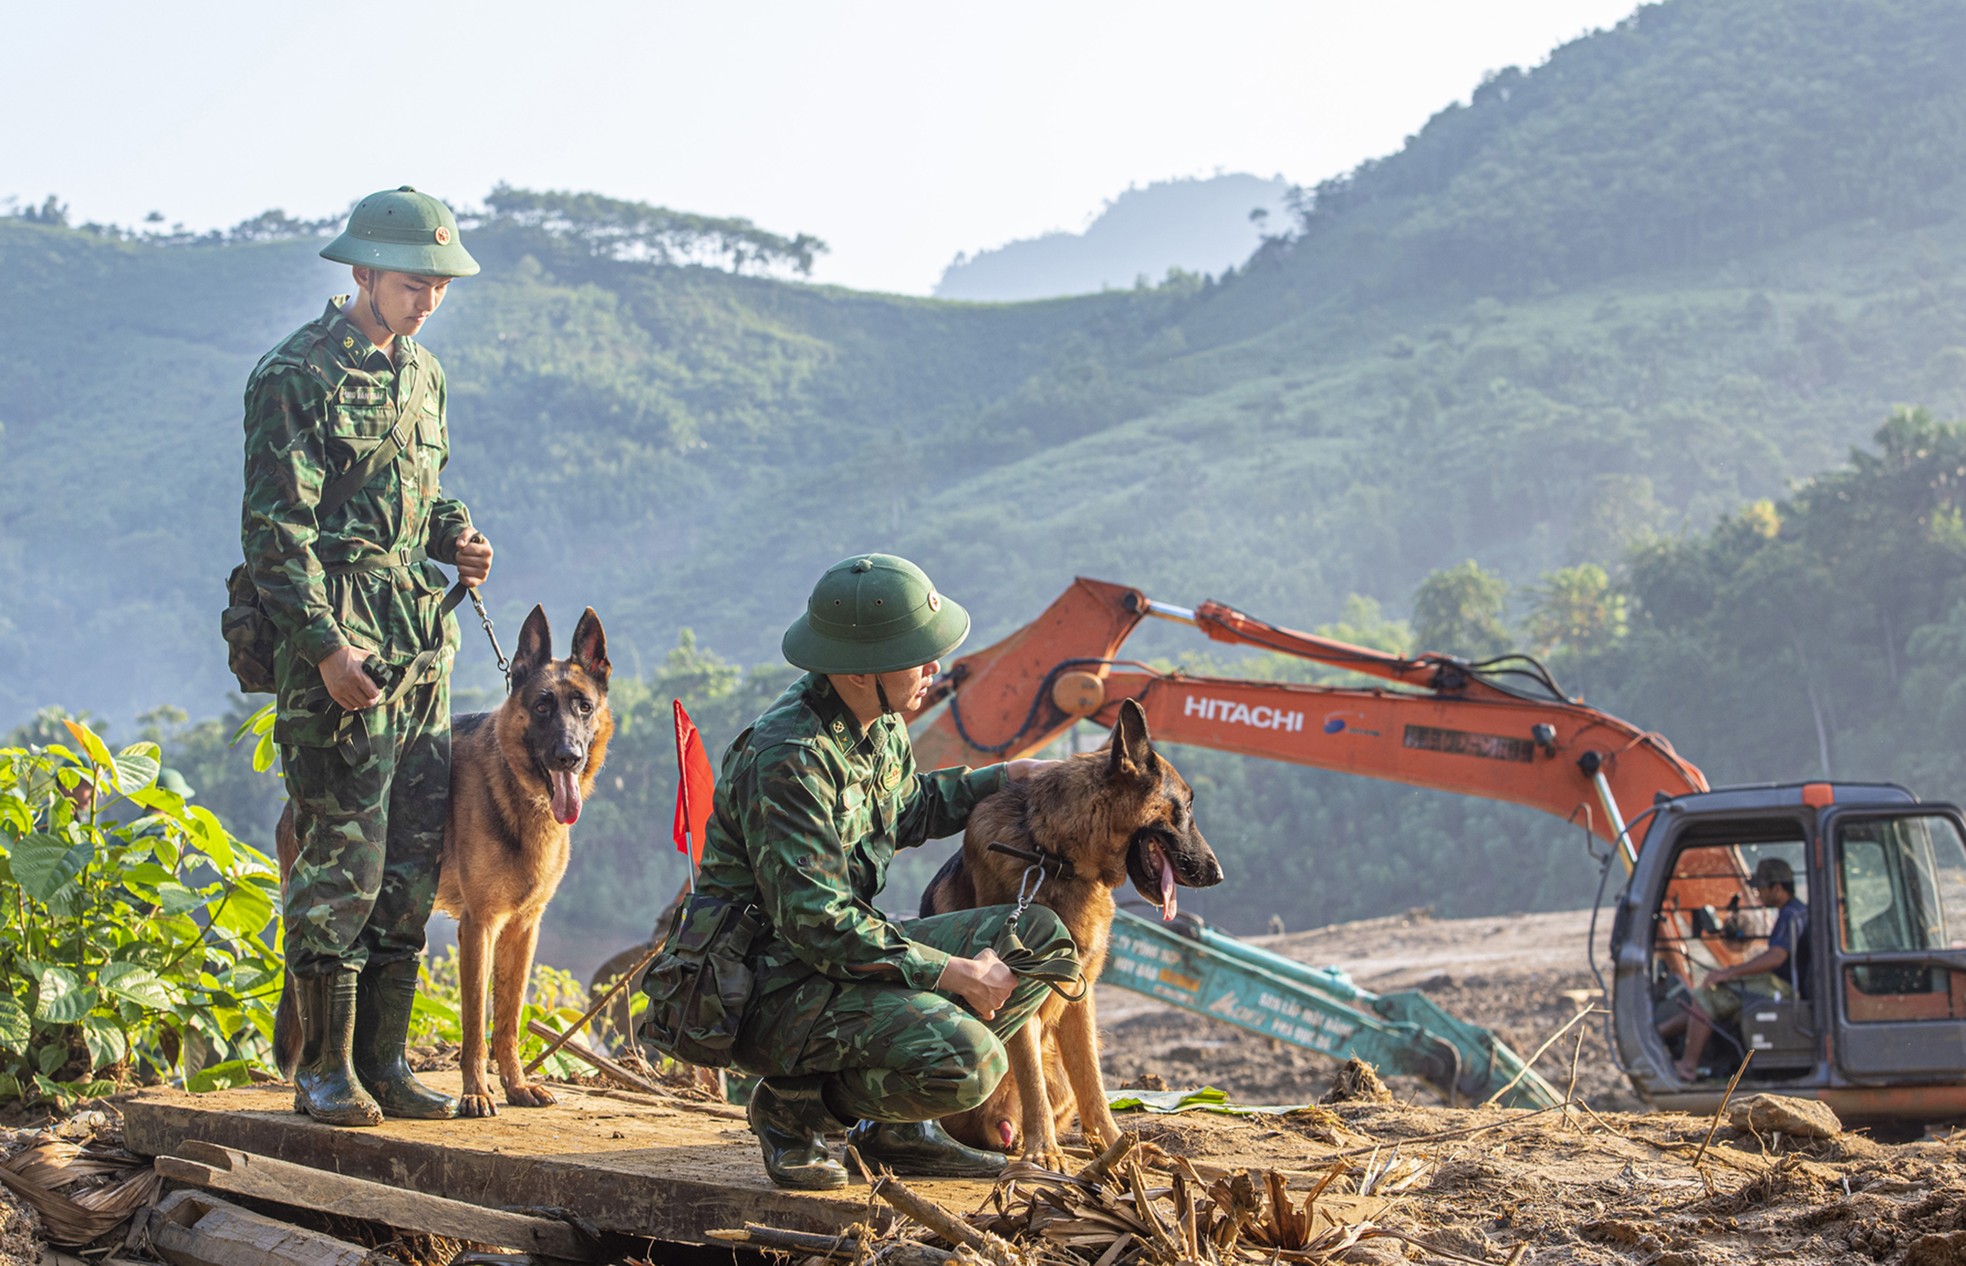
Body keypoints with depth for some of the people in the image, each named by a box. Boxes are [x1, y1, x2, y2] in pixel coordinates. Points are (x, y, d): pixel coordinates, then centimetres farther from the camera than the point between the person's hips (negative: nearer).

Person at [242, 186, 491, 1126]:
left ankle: (384, 1060, 15)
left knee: (413, 862, 8)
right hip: (337, 643, -8)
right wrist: (326, 644, -19)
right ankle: (326, 1071, 1)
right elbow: (276, 527, -12)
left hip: (423, 642, 8)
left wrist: (458, 536, 6)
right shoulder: (295, 376, -8)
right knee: (340, 861, -7)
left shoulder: (421, 375, 16)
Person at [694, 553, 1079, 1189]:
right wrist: (952, 973, -23)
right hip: (775, 988, -10)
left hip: (854, 949, 10)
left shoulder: (880, 723, 5)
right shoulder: (788, 759, -25)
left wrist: (1003, 778, 18)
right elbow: (816, 926, -26)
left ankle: (894, 1126, 6)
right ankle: (796, 1105, -2)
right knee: (966, 1062, -28)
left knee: (1040, 939, 1)